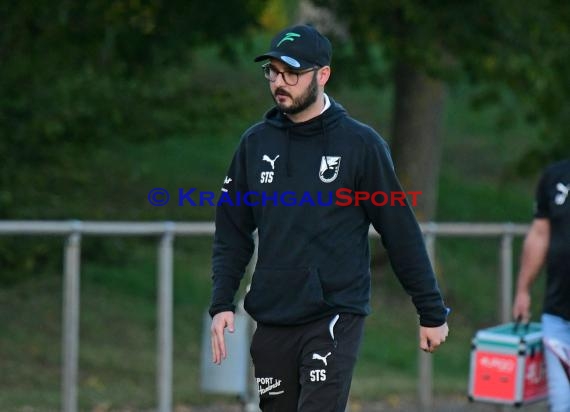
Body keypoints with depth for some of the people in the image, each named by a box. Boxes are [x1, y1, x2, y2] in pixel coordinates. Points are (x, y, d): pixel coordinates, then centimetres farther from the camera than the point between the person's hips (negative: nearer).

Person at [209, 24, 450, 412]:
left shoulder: (360, 143, -4)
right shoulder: (256, 143, 7)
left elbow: (401, 231, -1)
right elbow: (233, 231, 11)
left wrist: (432, 312, 0)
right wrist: (222, 303, 0)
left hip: (336, 316, -4)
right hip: (272, 318, 4)